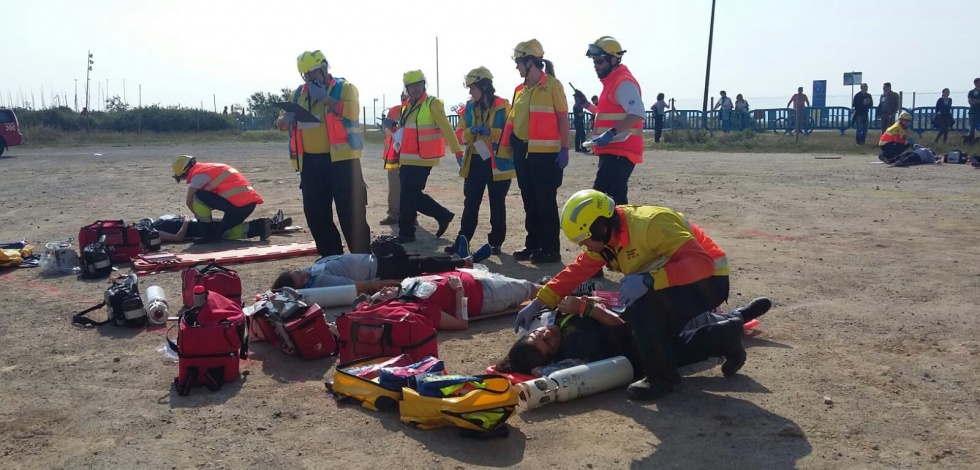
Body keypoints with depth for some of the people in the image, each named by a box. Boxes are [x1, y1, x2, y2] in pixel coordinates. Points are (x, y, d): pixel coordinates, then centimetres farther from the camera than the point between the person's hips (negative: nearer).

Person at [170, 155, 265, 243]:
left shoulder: (199, 174, -1)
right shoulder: (210, 168, 27)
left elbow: (189, 201, -1)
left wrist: (199, 215, 16)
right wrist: (204, 212, 29)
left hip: (237, 204, -9)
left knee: (198, 197, -3)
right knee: (225, 231, 19)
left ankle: (209, 233, 1)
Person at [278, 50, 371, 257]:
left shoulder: (344, 88, 1)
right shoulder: (299, 93, 17)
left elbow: (352, 111, -18)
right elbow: (282, 124, 17)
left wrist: (325, 97, -18)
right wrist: (287, 119, -6)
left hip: (340, 159, -6)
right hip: (310, 162, 6)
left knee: (350, 212, -5)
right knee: (315, 213, 9)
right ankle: (330, 256, 21)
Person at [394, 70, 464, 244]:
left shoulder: (432, 103, -8)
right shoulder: (407, 105, 15)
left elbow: (446, 128, -13)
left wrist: (457, 150, -16)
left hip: (422, 159, -8)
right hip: (407, 159, 8)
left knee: (407, 196, -6)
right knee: (412, 195, 10)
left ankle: (406, 233, 7)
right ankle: (443, 215, 23)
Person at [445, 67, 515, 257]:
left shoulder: (503, 107, -8)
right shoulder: (469, 108, 9)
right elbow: (461, 136, 9)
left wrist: (489, 131, -21)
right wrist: (471, 131, -12)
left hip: (497, 162, -5)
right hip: (474, 162, 5)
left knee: (497, 205, 6)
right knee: (470, 203, 6)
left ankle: (496, 242, 15)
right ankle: (462, 240, 11)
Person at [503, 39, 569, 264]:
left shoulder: (552, 85, -7)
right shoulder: (520, 89, 14)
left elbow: (563, 118, -8)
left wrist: (564, 149, -13)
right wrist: (505, 147, 11)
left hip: (545, 153, -7)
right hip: (523, 152, 7)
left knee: (546, 203, -3)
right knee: (530, 202, 12)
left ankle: (551, 249, 4)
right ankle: (533, 244, 22)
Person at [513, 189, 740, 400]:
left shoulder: (651, 224, -31)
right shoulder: (605, 237, -5)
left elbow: (702, 262, -38)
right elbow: (577, 271, 2)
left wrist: (648, 279, -47)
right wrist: (539, 303, -3)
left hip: (708, 281, -9)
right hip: (673, 287, 9)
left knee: (640, 302, -31)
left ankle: (662, 377, -16)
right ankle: (721, 341, 22)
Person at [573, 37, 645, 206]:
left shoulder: (624, 82, -13)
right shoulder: (612, 81, 19)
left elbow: (638, 113, -28)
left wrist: (611, 133, -35)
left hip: (619, 152, -11)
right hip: (613, 151, 11)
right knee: (616, 198, 14)